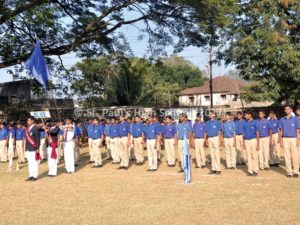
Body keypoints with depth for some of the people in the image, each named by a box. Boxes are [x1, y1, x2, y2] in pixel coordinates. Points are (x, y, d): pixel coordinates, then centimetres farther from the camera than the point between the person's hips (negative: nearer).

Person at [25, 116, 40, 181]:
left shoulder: (36, 128, -9)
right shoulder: (27, 129, 13)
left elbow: (38, 139, -11)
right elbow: (27, 139, 18)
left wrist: (37, 149, -14)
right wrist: (26, 148, 16)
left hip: (33, 149, -7)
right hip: (28, 149, 8)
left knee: (34, 163, -2)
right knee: (30, 163, 11)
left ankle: (35, 176, 4)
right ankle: (31, 176, 17)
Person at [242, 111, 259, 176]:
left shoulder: (255, 122, -4)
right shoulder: (244, 124, 8)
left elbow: (257, 134, -5)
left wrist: (258, 144, -9)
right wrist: (244, 143, 7)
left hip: (253, 140, -4)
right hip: (247, 141, 4)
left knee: (254, 156, 0)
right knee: (248, 156, 6)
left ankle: (255, 170, 10)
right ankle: (250, 170, 13)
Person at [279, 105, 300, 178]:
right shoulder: (282, 120, 10)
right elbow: (281, 131, 9)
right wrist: (281, 141, 2)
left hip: (293, 139, -2)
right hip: (285, 139, 2)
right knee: (287, 156, 3)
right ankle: (289, 171, 9)